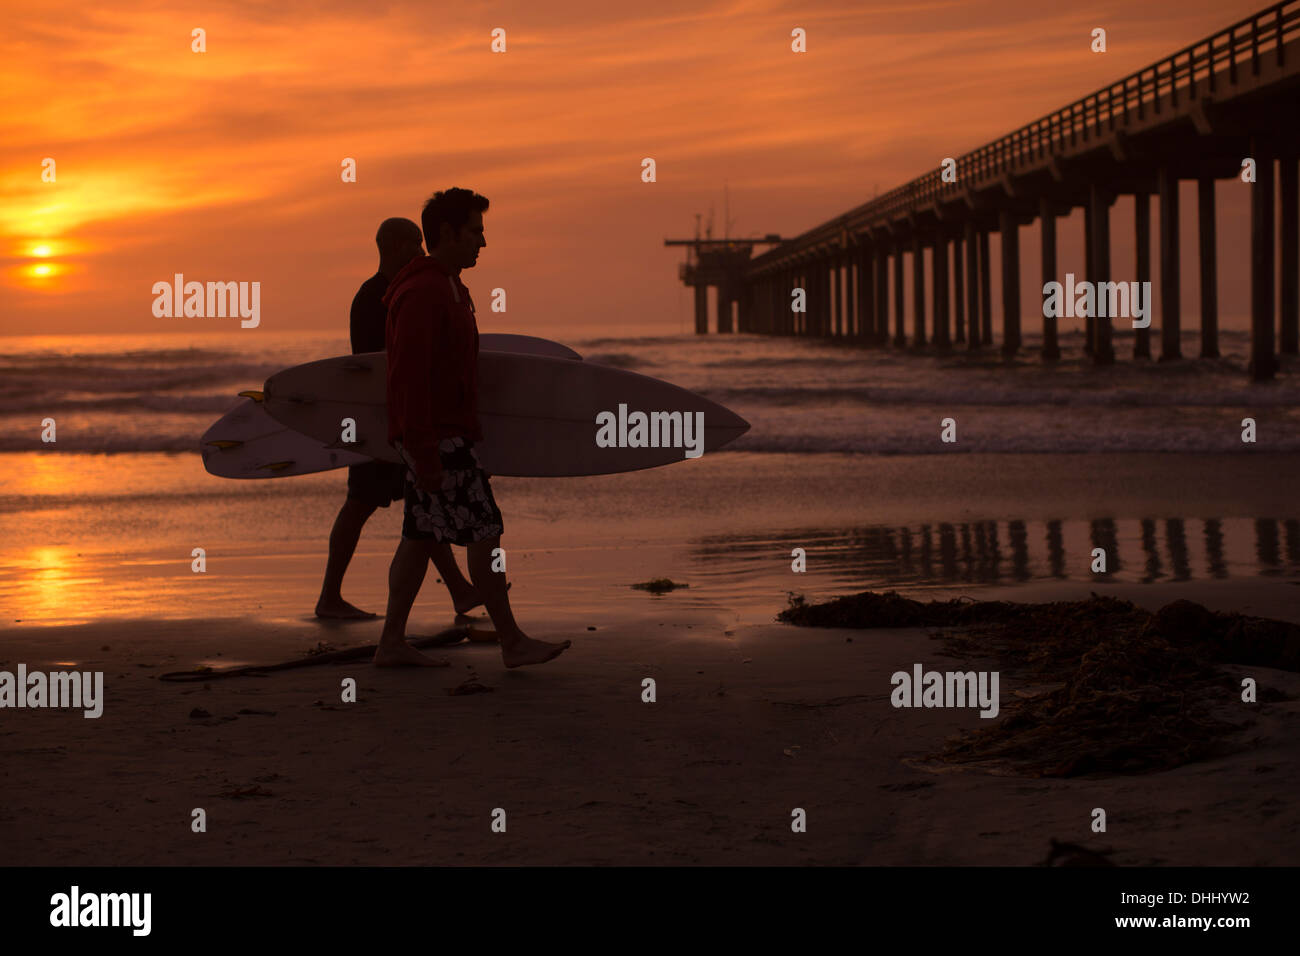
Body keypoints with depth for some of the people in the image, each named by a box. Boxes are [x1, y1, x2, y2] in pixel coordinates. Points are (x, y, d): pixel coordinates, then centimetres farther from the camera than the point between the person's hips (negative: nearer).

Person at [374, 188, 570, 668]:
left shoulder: (446, 287, 16)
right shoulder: (422, 294, -17)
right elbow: (411, 377, -22)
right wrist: (425, 453, -24)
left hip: (443, 433, 10)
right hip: (437, 437, -10)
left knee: (421, 535, 9)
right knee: (484, 530, -7)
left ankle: (392, 643, 11)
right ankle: (512, 642, -3)